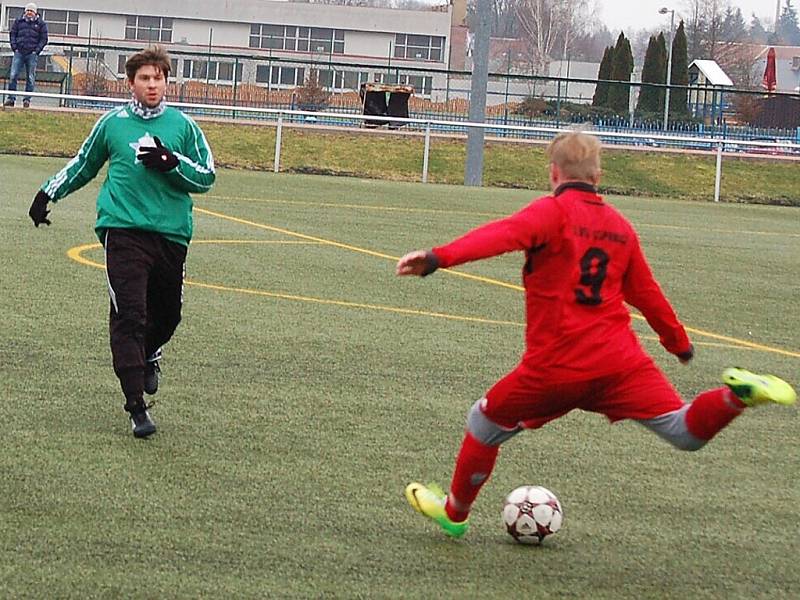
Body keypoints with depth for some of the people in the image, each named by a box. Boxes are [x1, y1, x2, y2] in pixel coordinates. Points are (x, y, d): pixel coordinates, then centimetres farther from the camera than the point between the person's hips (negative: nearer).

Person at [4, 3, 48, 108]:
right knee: (13, 75, -7)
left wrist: (37, 50, -4)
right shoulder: (18, 21, 10)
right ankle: (11, 98, -3)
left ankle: (27, 99, 6)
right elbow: (12, 33, 13)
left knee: (30, 78, 0)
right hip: (19, 53, 1)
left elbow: (44, 39, 6)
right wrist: (14, 47, 1)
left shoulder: (41, 24, 5)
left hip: (32, 54, -1)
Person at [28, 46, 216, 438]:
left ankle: (149, 355, 47)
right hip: (124, 231, -2)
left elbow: (206, 177, 7)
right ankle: (136, 406, -13)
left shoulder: (182, 126, 8)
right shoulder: (113, 123, 8)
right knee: (128, 314, -14)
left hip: (172, 233, 2)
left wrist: (172, 162, -10)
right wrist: (49, 192, 23)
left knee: (168, 313, 11)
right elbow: (83, 165, 24)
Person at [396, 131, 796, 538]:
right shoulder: (620, 226, 13)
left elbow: (503, 235, -24)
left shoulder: (553, 211, -4)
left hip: (555, 367, -4)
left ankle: (455, 512, 32)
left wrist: (438, 258, -37)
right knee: (685, 433, 3)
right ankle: (735, 396, -25)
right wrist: (679, 342, 39)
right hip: (620, 361, 4)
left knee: (485, 423, 19)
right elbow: (646, 292, 24)